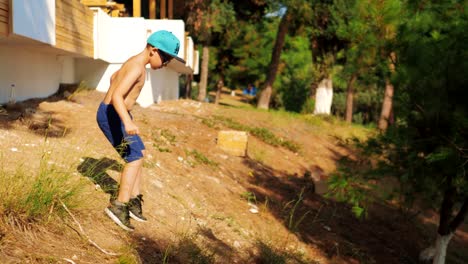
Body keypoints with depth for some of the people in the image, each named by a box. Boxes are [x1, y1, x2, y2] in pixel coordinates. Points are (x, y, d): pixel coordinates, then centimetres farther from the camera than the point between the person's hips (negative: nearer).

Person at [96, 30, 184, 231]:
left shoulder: (135, 62, 10)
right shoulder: (137, 67, -21)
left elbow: (114, 77, 28)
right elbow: (116, 96, -31)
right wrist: (128, 122, -45)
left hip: (115, 113, 10)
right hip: (111, 115, -10)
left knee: (139, 154, 14)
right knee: (135, 157, -10)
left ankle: (133, 200, 17)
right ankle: (119, 205, -8)